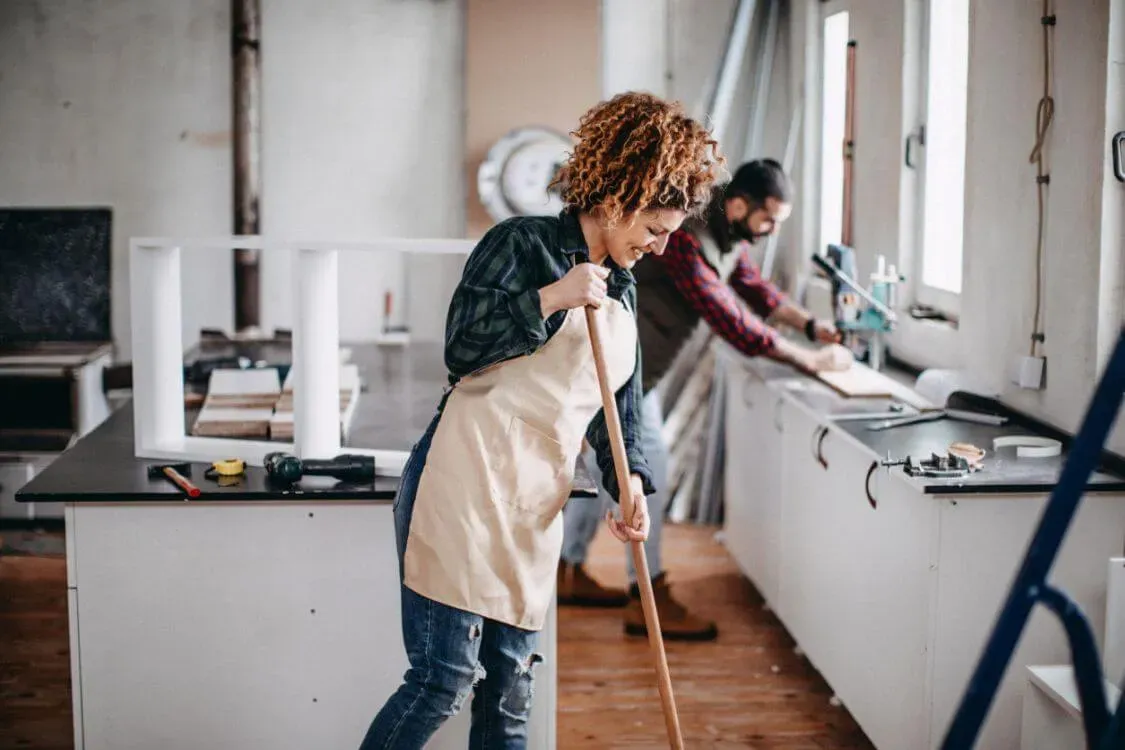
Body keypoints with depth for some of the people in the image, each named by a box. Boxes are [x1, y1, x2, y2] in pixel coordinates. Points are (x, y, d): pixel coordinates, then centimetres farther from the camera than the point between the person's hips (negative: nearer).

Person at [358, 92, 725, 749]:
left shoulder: (623, 293, 20)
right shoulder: (522, 244, -1)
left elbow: (620, 408, 21)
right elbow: (461, 349, -10)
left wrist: (631, 482, 4)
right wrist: (551, 298, -16)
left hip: (537, 505, 7)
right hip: (463, 480, -7)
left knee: (508, 691, 10)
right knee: (444, 678, -10)